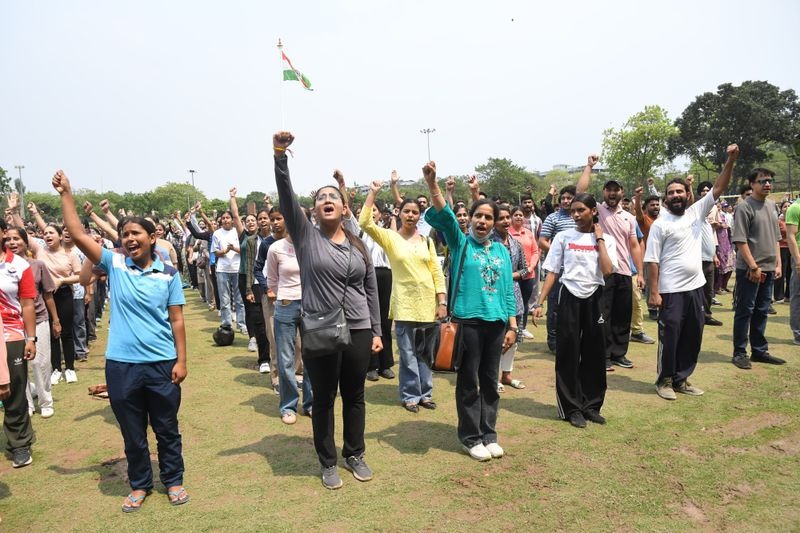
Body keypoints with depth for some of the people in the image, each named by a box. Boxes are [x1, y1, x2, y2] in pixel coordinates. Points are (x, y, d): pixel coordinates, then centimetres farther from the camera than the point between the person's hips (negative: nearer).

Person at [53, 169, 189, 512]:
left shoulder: (168, 274, -2)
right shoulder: (114, 264, 0)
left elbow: (176, 320, -1)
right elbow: (77, 234, -6)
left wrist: (181, 360, -3)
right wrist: (66, 194, -10)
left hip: (162, 364, -1)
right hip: (121, 365, 1)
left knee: (167, 428, 14)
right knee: (132, 433, 16)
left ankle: (173, 480, 33)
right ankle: (139, 485, 34)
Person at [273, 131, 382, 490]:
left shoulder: (358, 244, 7)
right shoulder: (305, 235, -2)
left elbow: (371, 290, 10)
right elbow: (286, 196, -16)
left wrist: (376, 331, 8)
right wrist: (280, 155, -29)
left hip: (358, 331, 3)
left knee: (355, 397, 15)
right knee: (323, 401, 9)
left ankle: (355, 455, 34)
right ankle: (328, 463, 27)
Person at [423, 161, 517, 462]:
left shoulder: (501, 250, 11)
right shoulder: (460, 243, 1)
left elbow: (508, 290, 11)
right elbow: (443, 216, -17)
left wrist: (512, 326, 7)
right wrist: (432, 184, -31)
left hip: (496, 322, 4)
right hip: (468, 320, -4)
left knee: (490, 381, 13)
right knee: (469, 382, 5)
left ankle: (489, 434, 26)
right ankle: (471, 437, 18)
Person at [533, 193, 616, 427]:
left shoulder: (606, 240, 2)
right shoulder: (563, 237, 0)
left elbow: (607, 271, -14)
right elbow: (552, 273, 0)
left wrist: (599, 239, -8)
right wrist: (539, 302, -6)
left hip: (594, 298, 2)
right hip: (570, 297, -1)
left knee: (595, 354, 8)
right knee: (568, 354, 2)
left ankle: (591, 405, 24)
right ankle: (572, 408, 14)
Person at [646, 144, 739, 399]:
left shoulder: (697, 212, 8)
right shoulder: (660, 224, -7)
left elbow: (719, 188, 2)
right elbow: (652, 261, -10)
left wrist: (731, 161, -11)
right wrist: (654, 292, -14)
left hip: (696, 287, 6)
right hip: (671, 291, -6)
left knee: (693, 337, 13)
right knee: (669, 337, 2)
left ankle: (681, 379, 25)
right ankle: (664, 380, 16)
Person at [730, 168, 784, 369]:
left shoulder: (771, 205, 13)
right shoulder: (744, 206, -11)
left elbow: (775, 238, 18)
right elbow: (740, 240, -16)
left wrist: (778, 264, 12)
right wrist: (753, 266, -17)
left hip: (768, 268, 7)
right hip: (749, 269, -7)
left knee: (761, 311, 13)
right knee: (745, 311, -1)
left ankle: (759, 350, 23)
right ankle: (739, 353, 7)